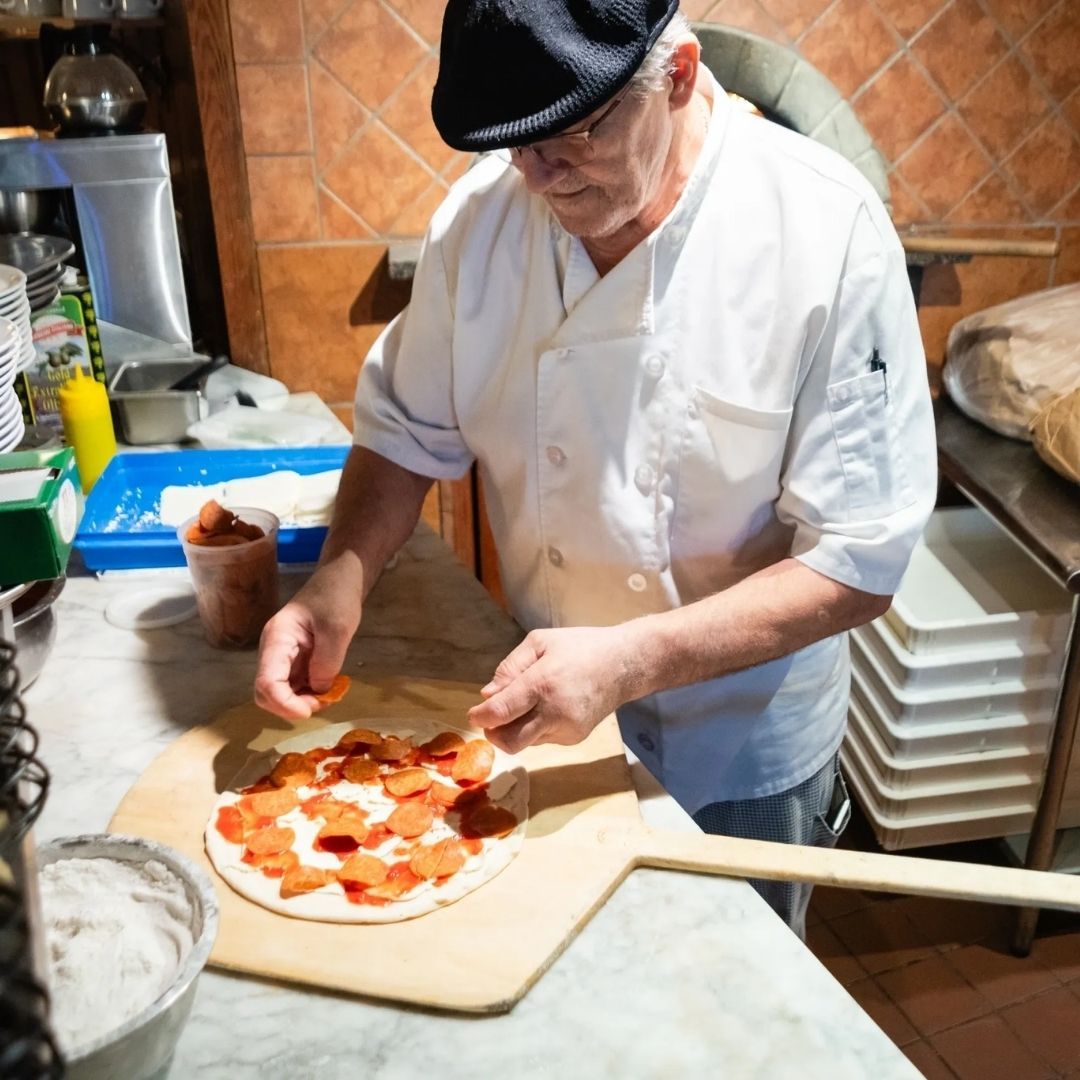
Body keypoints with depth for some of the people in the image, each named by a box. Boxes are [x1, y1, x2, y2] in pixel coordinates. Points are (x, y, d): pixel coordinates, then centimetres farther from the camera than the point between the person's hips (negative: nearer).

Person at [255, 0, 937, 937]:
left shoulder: (826, 230, -24)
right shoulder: (483, 212, -12)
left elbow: (859, 560, -23)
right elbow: (408, 427, 0)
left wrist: (628, 661, -34)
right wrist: (342, 578, -19)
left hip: (739, 753, -2)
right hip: (542, 712, 3)